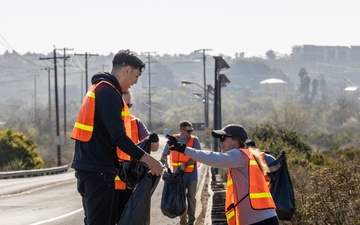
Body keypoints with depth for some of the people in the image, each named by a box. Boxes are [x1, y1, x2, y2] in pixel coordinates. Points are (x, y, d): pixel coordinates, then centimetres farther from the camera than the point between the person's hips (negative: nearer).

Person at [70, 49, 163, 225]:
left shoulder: (98, 88, 18)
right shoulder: (108, 92, -14)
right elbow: (118, 137, -22)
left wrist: (119, 166, 22)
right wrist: (146, 159, -19)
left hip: (88, 166, 10)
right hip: (98, 170, -10)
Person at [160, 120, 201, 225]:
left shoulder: (194, 140, -6)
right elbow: (164, 155, 6)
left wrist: (185, 164, -24)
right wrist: (165, 166, -12)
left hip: (191, 174, -1)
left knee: (191, 197, 4)